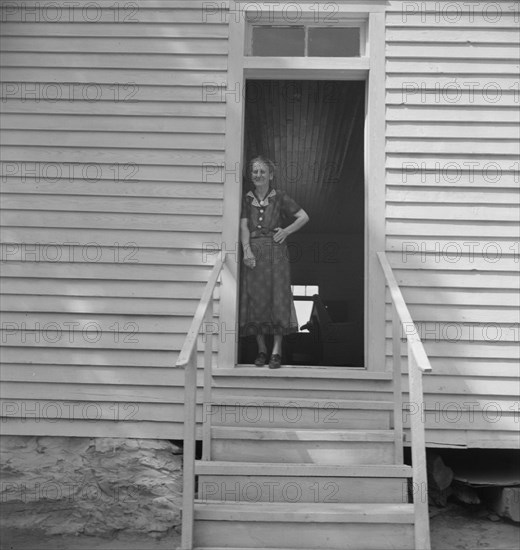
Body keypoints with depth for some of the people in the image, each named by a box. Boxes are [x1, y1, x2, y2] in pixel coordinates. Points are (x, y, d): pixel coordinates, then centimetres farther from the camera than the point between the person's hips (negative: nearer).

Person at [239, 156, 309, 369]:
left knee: (277, 298, -5)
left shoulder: (279, 197, 5)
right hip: (253, 253, 2)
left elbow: (304, 217, 6)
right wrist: (247, 251, -13)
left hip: (276, 252, -2)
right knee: (256, 299, 2)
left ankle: (276, 351, 0)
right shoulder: (247, 199, 10)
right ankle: (261, 349, 12)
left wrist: (286, 231, -3)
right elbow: (244, 227, 1)